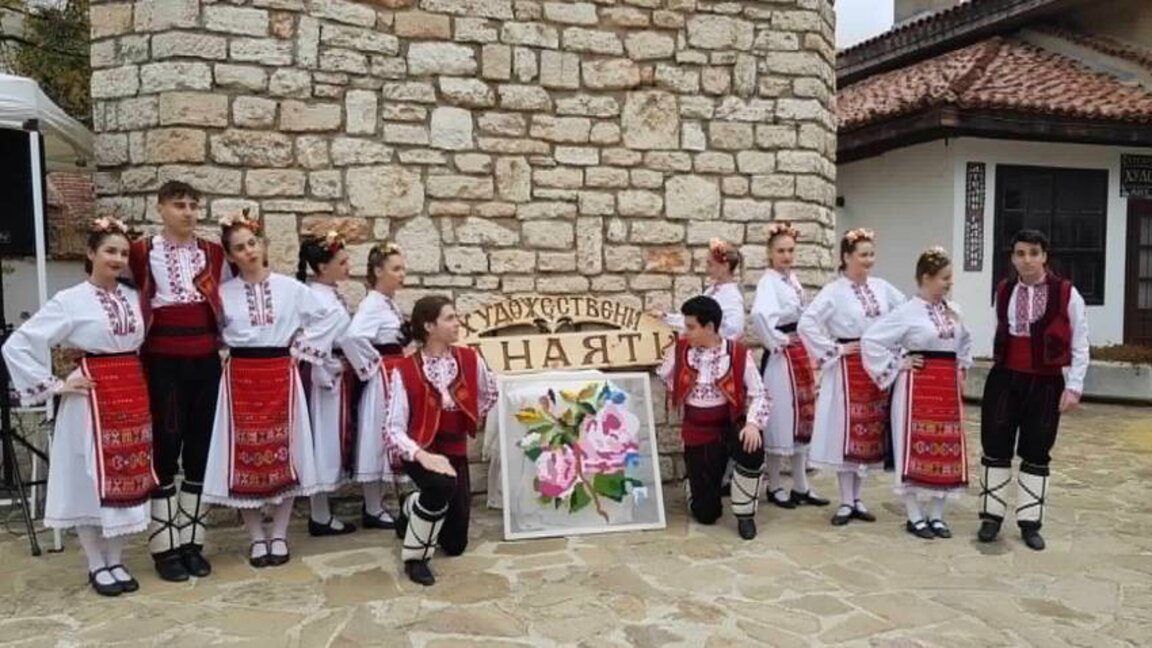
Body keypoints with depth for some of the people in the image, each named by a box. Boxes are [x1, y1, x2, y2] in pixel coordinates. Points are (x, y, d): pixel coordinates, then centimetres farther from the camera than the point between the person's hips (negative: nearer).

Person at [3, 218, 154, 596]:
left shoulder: (133, 298, 7)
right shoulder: (71, 301, -8)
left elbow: (141, 343, 19)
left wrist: (135, 386, 6)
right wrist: (54, 386, -9)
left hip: (134, 393, 5)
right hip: (93, 397, -5)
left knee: (127, 478, 9)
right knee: (90, 480, 3)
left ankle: (116, 562, 21)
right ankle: (97, 566, 17)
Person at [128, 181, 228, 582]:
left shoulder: (213, 253, 9)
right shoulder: (143, 252, -1)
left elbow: (227, 300, 14)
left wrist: (224, 342, 5)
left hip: (206, 360, 4)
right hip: (163, 361, -3)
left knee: (201, 447, 6)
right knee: (166, 446, -1)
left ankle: (192, 541, 17)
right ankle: (164, 546, 9)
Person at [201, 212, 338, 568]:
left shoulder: (290, 287, 2)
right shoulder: (223, 293, 1)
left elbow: (323, 318, 9)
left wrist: (302, 350, 4)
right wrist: (220, 356, -4)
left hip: (281, 376, 0)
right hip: (240, 378, 0)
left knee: (283, 452, 3)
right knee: (245, 456, 1)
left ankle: (279, 535, 16)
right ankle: (257, 537, 15)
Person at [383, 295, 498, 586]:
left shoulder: (470, 360, -7)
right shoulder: (405, 371, -18)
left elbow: (490, 393, 15)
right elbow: (393, 429, -21)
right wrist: (422, 456, -36)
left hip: (455, 451, 4)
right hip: (421, 450, -4)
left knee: (455, 545, 8)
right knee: (441, 485, -40)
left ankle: (412, 510, 41)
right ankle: (415, 557, -14)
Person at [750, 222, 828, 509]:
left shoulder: (793, 279, 11)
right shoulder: (768, 281, -15)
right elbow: (759, 315, -34)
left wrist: (804, 348, 12)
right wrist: (775, 342, -21)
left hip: (801, 354, 8)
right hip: (781, 357, -8)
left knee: (803, 416, 12)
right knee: (781, 418, -1)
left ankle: (800, 486, 22)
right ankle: (775, 486, 13)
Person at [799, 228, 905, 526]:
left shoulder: (882, 287, 6)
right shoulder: (834, 291, -9)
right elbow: (806, 324, -18)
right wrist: (834, 349, -14)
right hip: (847, 369, -5)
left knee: (870, 432, 10)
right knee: (846, 433, 0)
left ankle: (857, 499, 22)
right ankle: (846, 502, 10)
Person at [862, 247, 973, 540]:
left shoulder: (953, 311, 9)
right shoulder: (907, 312, -11)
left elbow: (965, 341, 29)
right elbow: (871, 339, -15)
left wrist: (962, 368, 16)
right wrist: (897, 365, -11)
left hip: (948, 387, 7)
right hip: (917, 388, -6)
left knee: (946, 450, 8)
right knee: (915, 448, -1)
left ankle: (937, 515, 20)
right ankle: (914, 516, 10)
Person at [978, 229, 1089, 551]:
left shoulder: (1067, 294, -6)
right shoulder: (1003, 291, 3)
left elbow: (1080, 345, -3)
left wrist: (1073, 386, -7)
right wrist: (1003, 370, 10)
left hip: (1045, 383, -2)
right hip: (1004, 379, 2)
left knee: (1037, 454, 7)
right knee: (995, 449, 4)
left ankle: (1030, 522, 19)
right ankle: (992, 516, 16)